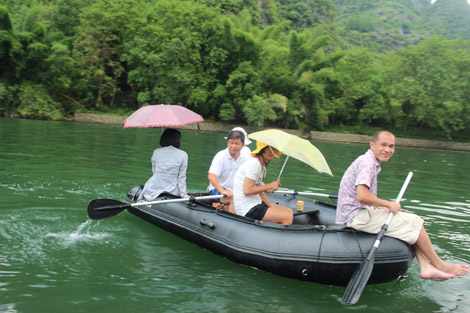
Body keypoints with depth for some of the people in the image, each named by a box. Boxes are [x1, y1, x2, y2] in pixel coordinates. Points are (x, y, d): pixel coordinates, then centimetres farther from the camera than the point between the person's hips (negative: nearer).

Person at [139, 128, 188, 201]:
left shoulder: (156, 152, 4)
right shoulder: (183, 155, -2)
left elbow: (154, 171, 11)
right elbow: (182, 178, -2)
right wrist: (183, 195, 4)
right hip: (173, 191, -2)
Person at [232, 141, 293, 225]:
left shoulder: (262, 166, 13)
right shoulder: (254, 164, -17)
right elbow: (247, 191, -24)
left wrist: (271, 207, 9)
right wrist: (269, 186, -17)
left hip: (256, 204, 10)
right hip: (247, 211, -10)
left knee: (289, 212, 11)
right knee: (288, 217, -15)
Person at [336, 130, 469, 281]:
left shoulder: (373, 164, 18)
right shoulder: (367, 162, -15)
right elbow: (362, 196, -28)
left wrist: (385, 207, 6)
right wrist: (388, 204, -14)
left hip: (360, 213, 10)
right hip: (356, 216, -10)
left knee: (411, 222, 8)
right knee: (414, 222, -6)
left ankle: (426, 267, -1)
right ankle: (439, 265, 9)